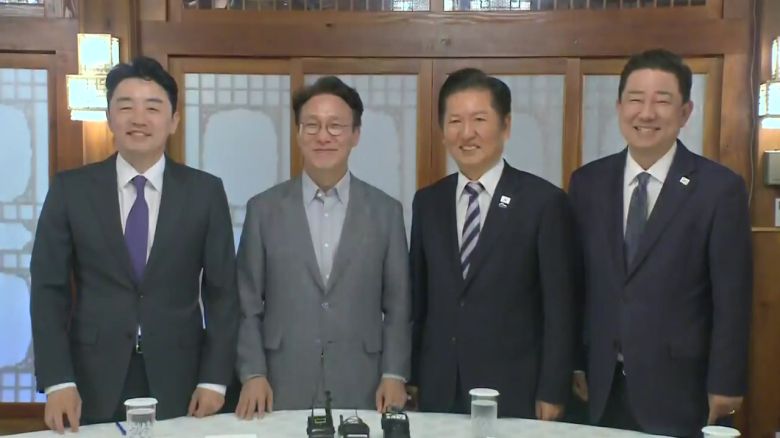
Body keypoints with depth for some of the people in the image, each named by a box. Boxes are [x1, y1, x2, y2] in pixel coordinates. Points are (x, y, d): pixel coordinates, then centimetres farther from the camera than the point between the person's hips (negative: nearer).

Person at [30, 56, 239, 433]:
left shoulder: (205, 191, 0)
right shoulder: (70, 189, 0)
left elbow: (221, 291, 1)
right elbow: (49, 288, 0)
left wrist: (215, 378, -4)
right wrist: (57, 381, -8)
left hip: (178, 382, 0)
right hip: (94, 382, 0)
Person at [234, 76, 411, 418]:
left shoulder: (386, 211, 4)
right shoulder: (263, 209, 3)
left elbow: (397, 304, 5)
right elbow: (247, 303, 3)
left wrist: (394, 375, -3)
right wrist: (252, 374, -4)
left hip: (362, 391, 0)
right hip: (282, 390, 0)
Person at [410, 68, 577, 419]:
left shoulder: (545, 201, -6)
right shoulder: (427, 202, 6)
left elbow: (559, 308, -6)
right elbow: (418, 299, 10)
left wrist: (552, 393, -7)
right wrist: (411, 378, 7)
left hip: (513, 394, -3)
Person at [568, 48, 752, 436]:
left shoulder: (720, 188, -7)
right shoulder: (587, 182, 3)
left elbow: (731, 299, -6)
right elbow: (575, 281, 6)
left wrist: (725, 384, -6)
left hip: (678, 388, -3)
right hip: (601, 387, 3)